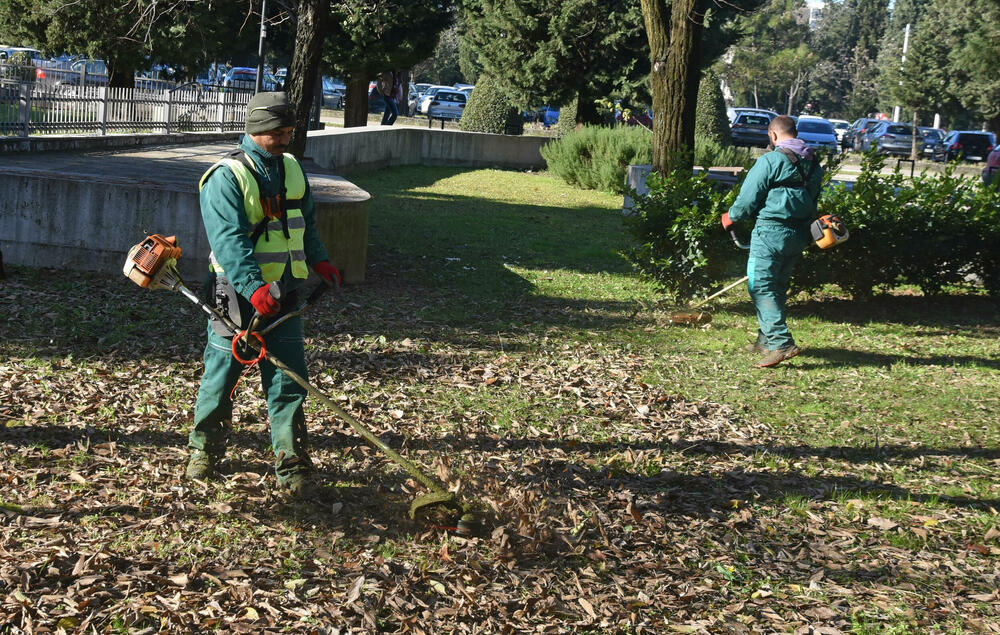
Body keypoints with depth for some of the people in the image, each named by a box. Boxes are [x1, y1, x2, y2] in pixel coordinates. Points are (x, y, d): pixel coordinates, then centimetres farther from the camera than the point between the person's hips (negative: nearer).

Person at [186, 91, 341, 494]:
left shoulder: (292, 170, 11)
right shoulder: (226, 177, -11)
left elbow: (306, 222, 25)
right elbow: (229, 239, -22)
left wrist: (318, 260, 8)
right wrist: (254, 287, -33)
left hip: (283, 293, 5)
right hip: (236, 294, -5)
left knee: (288, 379, 2)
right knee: (222, 374, 6)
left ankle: (292, 466, 6)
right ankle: (204, 451, 24)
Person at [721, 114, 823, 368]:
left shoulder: (771, 160, -11)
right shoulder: (813, 163, 12)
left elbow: (749, 197, -9)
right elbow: (813, 200, 17)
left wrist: (731, 217, 9)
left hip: (771, 232, -8)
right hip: (799, 234, 8)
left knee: (761, 286, -6)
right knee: (778, 286, 18)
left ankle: (782, 343, -17)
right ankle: (766, 339, 27)